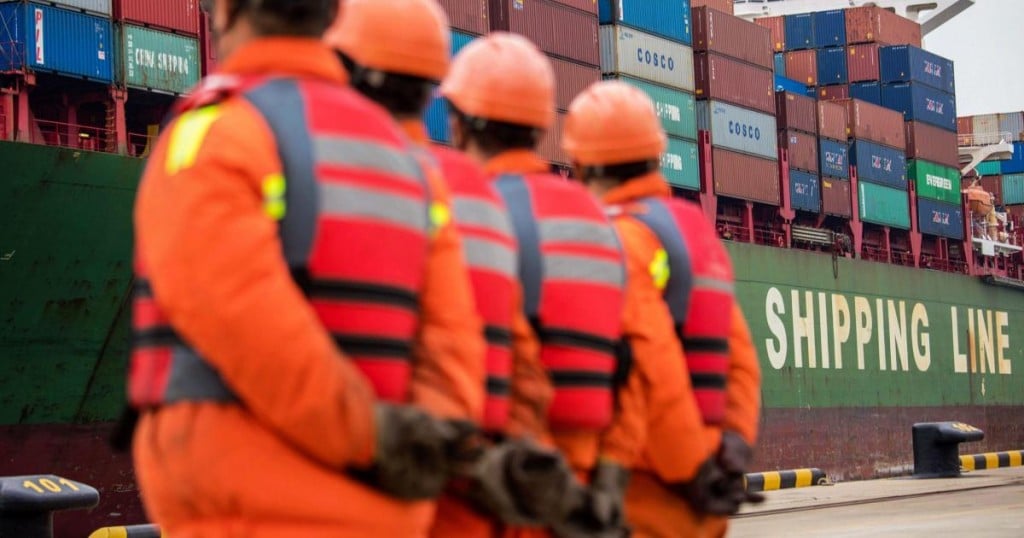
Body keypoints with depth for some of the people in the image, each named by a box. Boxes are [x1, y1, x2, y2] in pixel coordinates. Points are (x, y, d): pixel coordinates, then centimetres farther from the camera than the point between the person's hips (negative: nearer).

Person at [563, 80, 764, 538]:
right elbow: (741, 359, 12)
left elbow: (654, 368, -19)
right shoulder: (698, 230, 16)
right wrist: (733, 447, 5)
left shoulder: (619, 238, -11)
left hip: (647, 483, -9)